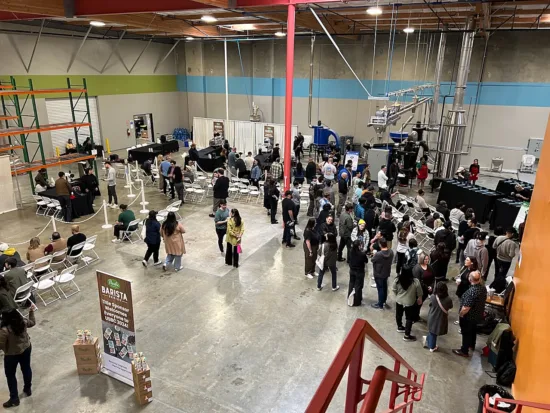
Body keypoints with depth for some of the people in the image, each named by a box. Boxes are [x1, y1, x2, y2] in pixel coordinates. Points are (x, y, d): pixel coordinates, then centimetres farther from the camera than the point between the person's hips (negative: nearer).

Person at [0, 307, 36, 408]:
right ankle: (28, 389, 43)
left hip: (12, 355, -5)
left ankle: (14, 399, 27)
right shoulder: (23, 321, -16)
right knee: (26, 368, 24)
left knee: (10, 375, 16)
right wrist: (32, 312, 18)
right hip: (26, 349, 5)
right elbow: (32, 323, 7)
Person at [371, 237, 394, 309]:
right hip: (387, 273, 6)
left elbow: (372, 260, -13)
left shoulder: (378, 254, -32)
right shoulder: (391, 252, -14)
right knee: (385, 287, 25)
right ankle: (384, 301, 44)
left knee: (380, 289, 9)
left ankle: (380, 305, 22)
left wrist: (374, 254, 3)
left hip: (379, 274, -6)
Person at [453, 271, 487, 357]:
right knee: (473, 330, 28)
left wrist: (460, 314, -14)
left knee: (466, 333, 10)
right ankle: (472, 345, 49)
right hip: (478, 315, 8)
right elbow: (483, 300, 9)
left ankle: (464, 351, 26)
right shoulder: (483, 288, -10)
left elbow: (466, 308, -32)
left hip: (468, 316, -8)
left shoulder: (471, 291, -36)